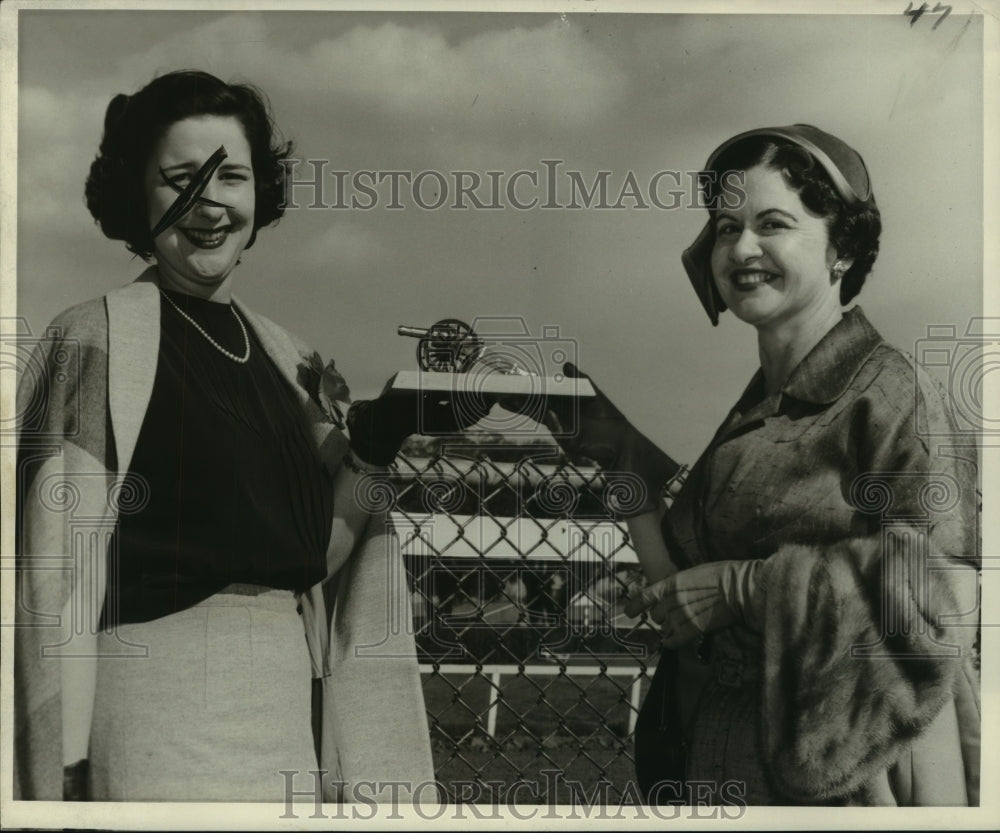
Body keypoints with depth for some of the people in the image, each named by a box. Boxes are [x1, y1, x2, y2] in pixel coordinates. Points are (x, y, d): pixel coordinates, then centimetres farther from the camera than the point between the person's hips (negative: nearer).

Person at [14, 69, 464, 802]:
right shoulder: (97, 339, -7)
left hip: (289, 705, 6)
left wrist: (384, 439, -6)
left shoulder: (287, 358, 9)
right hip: (159, 708, -5)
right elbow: (59, 568, -10)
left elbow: (315, 553, 7)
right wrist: (62, 766, -12)